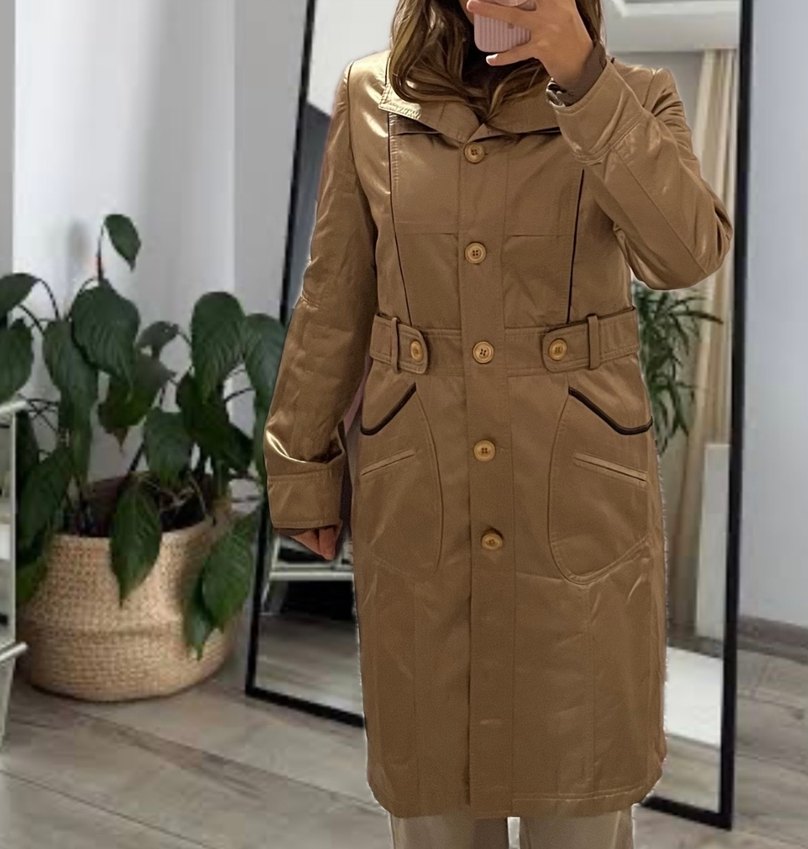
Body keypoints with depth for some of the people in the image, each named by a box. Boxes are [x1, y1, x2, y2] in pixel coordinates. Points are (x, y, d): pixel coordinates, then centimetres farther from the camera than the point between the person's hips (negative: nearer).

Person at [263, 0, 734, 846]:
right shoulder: (371, 97, 3)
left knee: (581, 778, 14)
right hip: (415, 491, 1)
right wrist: (303, 471, 6)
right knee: (430, 775, 16)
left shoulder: (632, 98, 0)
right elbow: (332, 307, 5)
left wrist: (581, 75, -23)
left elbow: (689, 252, -19)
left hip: (582, 493, 0)